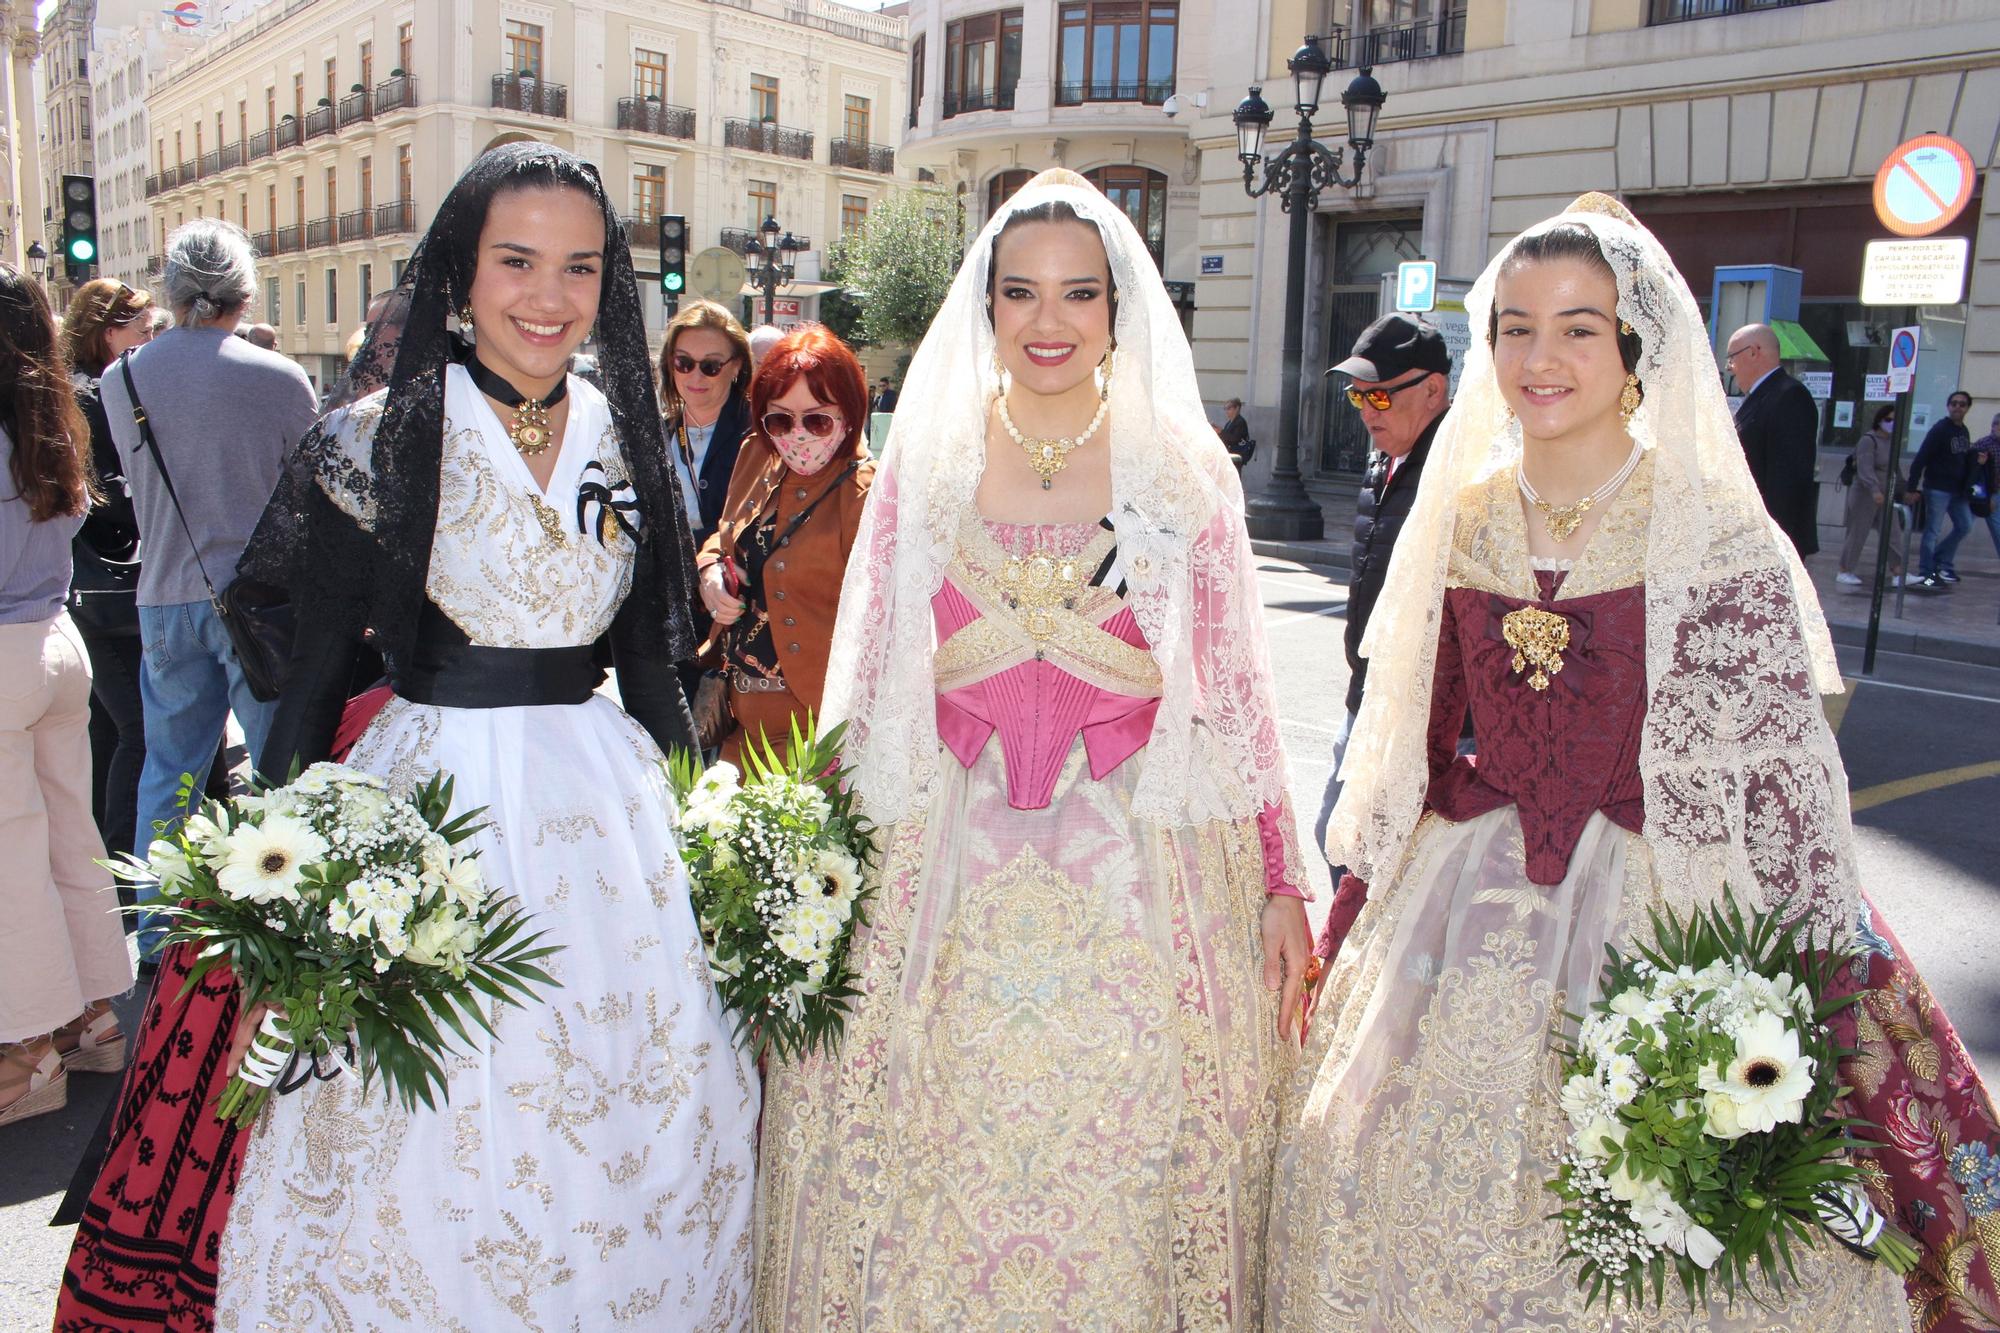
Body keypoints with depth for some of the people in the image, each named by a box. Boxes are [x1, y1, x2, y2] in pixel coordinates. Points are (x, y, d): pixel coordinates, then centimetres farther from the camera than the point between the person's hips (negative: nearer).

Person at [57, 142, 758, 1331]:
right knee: (425, 1149, 5)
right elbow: (318, 673, -2)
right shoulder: (377, 444, -4)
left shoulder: (629, 447, 7)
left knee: (640, 1144, 11)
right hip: (431, 802, -3)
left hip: (606, 812, 4)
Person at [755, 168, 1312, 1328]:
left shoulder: (1187, 472, 2)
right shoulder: (926, 467, 4)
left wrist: (1282, 883, -1)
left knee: (1123, 1187, 7)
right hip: (947, 888, 1)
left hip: (1144, 883, -1)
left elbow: (1238, 696, 2)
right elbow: (869, 696, 7)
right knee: (931, 1192, 9)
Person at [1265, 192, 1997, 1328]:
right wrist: (1364, 911, 13)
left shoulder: (1717, 536, -9)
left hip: (1658, 916, -4)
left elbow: (1784, 782, -10)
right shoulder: (1463, 521, 4)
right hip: (1467, 923, 4)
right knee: (1431, 1209, 16)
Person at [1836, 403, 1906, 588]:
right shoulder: (1868, 440, -13)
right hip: (1865, 495, -8)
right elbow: (1865, 469, -24)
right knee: (1857, 534, 1)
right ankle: (1844, 572, 12)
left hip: (1885, 496, 8)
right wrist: (1875, 490, -37)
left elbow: (1892, 470, 21)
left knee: (1893, 534, 1)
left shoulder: (1892, 441, 12)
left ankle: (1898, 574, 0)